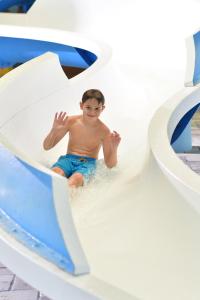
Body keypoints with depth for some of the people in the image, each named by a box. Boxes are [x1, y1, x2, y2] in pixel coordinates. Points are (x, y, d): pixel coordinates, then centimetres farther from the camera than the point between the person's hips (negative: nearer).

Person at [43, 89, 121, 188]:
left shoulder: (104, 131, -3)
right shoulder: (71, 121, 0)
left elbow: (110, 164, 0)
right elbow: (46, 147, 5)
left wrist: (114, 148, -19)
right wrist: (54, 130, -13)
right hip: (68, 159, 2)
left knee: (76, 179, -38)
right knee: (55, 173, -35)